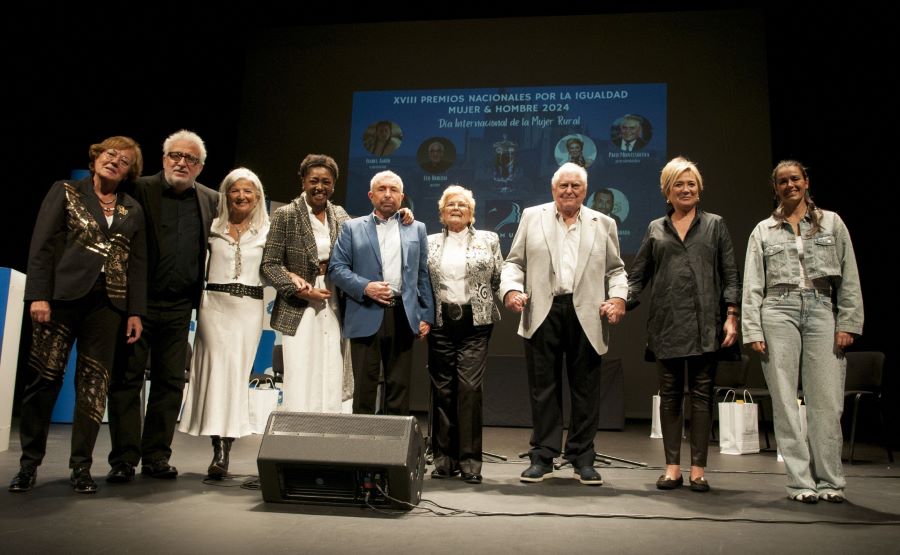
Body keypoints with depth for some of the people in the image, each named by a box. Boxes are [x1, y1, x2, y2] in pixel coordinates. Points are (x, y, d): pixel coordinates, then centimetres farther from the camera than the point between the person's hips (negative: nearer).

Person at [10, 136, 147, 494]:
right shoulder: (66, 192, 7)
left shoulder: (133, 210, 14)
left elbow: (138, 263, 11)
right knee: (46, 378, 0)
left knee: (94, 384, 2)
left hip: (108, 303, 2)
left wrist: (136, 312, 4)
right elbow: (42, 245, -1)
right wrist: (38, 295, -10)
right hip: (63, 296, -2)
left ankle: (81, 467, 11)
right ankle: (29, 463, 15)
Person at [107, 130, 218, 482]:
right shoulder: (140, 191, -1)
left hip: (178, 308, 3)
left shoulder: (210, 201, 9)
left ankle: (156, 456, 18)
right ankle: (123, 459, 10)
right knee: (127, 379, 2)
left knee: (170, 382, 8)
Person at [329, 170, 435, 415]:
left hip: (403, 317, 2)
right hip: (366, 317, -1)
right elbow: (336, 268, 3)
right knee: (365, 386, 3)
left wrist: (426, 316, 4)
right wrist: (365, 287, -13)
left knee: (399, 386, 6)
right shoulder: (352, 228, 9)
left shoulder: (417, 229, 14)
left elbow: (424, 275, 11)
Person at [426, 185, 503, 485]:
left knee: (470, 387, -9)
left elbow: (500, 278, 8)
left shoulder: (488, 240, 9)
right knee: (442, 389, 4)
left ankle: (469, 460, 0)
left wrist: (487, 304, 3)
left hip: (475, 323, -2)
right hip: (441, 322, 2)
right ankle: (444, 458, 14)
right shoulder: (430, 243, 12)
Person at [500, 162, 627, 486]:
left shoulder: (603, 224, 14)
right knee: (543, 389, 4)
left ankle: (582, 459, 17)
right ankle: (542, 457, 14)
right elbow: (514, 262, 9)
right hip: (543, 314, -1)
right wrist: (511, 289, -9)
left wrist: (618, 297, -5)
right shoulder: (532, 217, 12)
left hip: (587, 316, 1)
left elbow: (615, 269, 13)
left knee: (585, 390, 6)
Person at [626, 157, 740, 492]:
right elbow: (638, 275, 11)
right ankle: (672, 468, 12)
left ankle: (698, 469, 8)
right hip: (666, 323, 1)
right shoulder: (655, 229, 13)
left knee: (701, 394, 1)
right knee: (670, 395, 5)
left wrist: (732, 316, -5)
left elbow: (730, 275, 6)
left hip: (704, 323, -1)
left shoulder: (715, 225, 11)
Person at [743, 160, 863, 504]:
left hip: (821, 310, 0)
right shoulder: (764, 230, 12)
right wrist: (753, 331, -1)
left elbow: (849, 278, 7)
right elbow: (752, 285, 7)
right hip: (779, 311, 0)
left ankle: (829, 481, 9)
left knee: (827, 400, -3)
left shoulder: (831, 222, 12)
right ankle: (800, 481, 6)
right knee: (785, 400, -1)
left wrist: (848, 323, -2)